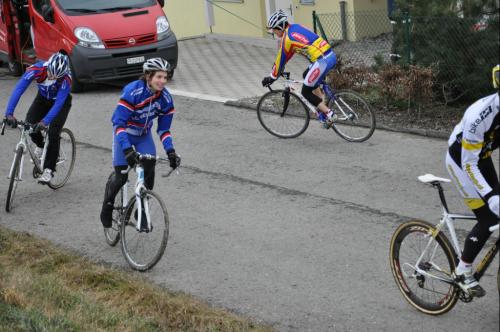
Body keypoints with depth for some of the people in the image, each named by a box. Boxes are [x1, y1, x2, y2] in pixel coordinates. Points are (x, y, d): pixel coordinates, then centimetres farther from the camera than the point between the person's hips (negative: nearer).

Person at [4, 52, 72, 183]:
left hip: (61, 102, -3)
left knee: (53, 133, -18)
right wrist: (9, 113, -50)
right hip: (43, 98, 3)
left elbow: (58, 103, -41)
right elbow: (18, 89, -40)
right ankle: (40, 145, 16)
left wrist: (45, 121, -54)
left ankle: (49, 170, -6)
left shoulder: (66, 79, -38)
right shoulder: (36, 69, -34)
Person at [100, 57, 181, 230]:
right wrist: (127, 149, -43)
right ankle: (107, 205, 20)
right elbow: (119, 122, -32)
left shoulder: (165, 99, -15)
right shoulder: (132, 91, -30)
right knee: (121, 177, -10)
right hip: (124, 133, -4)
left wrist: (170, 151, -22)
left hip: (144, 135, 4)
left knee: (149, 170, -16)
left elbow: (164, 129, -6)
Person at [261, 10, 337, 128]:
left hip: (322, 61, -9)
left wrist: (272, 78, 17)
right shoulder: (295, 27, 19)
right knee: (307, 75, 31)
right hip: (331, 56, 9)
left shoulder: (286, 38, -6)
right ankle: (323, 108, 27)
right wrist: (278, 67, 39)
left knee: (306, 92, 5)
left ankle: (328, 114, 1)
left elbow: (281, 59, 4)